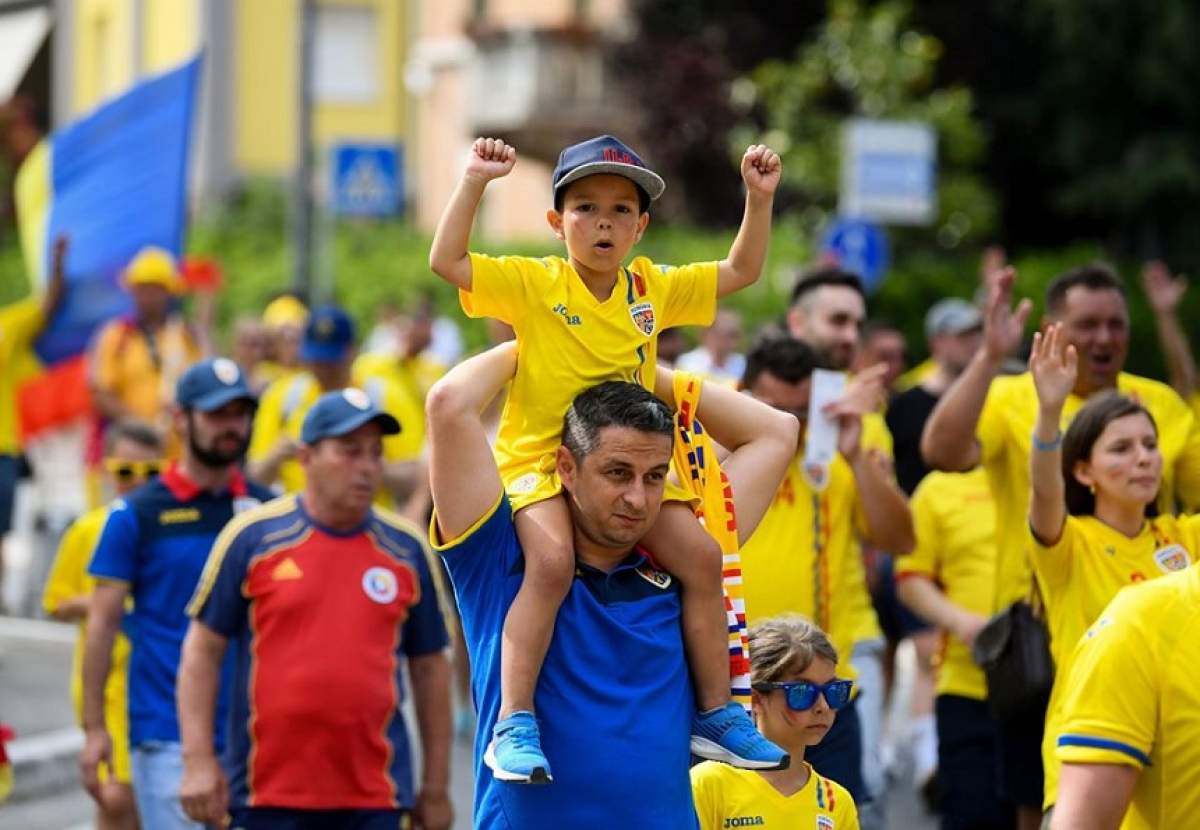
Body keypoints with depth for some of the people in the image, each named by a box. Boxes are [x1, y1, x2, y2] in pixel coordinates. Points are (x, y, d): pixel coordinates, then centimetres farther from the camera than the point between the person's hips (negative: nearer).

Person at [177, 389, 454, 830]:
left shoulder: (405, 550, 7)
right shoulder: (252, 537, -1)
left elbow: (430, 666, 12)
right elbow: (203, 648, 2)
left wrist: (436, 787, 11)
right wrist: (198, 760, -6)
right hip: (267, 793, -2)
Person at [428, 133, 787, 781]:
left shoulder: (653, 288, 7)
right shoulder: (532, 284, -6)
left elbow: (740, 271, 17)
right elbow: (446, 261, -16)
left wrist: (759, 198, 5)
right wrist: (475, 182, -21)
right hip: (538, 461, -5)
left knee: (700, 554, -10)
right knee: (551, 560, -32)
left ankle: (717, 714, 5)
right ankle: (513, 724, -28)